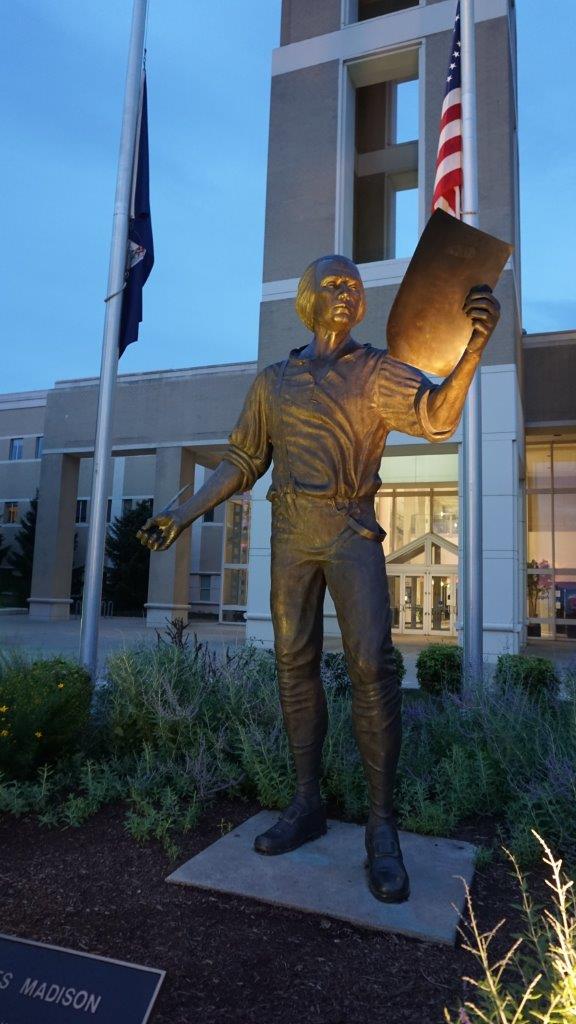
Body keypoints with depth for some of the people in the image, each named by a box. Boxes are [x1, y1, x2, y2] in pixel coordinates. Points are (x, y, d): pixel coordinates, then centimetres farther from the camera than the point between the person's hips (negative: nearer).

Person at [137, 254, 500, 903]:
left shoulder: (376, 370, 6)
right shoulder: (272, 381, 14)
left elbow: (437, 416, -11)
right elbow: (242, 461, 16)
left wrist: (473, 349, -29)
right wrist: (183, 514, 9)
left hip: (351, 531, -3)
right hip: (290, 532, 3)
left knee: (371, 664, -15)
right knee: (294, 664, 4)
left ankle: (381, 825, -3)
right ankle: (307, 805, 16)